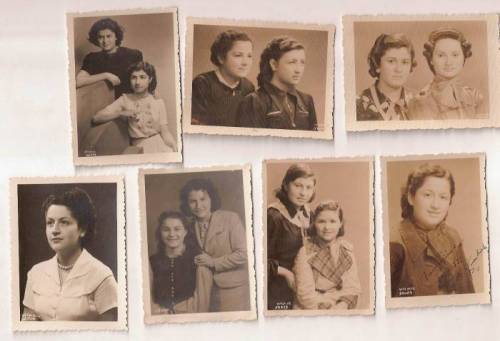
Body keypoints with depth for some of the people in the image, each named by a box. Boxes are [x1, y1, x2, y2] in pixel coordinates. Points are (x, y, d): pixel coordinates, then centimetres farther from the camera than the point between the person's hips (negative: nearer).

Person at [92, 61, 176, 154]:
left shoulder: (158, 102, 7)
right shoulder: (125, 100, 5)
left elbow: (165, 132, 2)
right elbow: (96, 118, -3)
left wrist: (176, 151, -15)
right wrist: (121, 113, -16)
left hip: (160, 143, 2)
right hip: (140, 147, -2)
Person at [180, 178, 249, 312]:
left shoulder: (230, 218, -8)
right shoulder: (191, 226, 5)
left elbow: (243, 254, -13)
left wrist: (213, 262, -14)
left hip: (233, 287, -4)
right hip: (206, 289, 4)